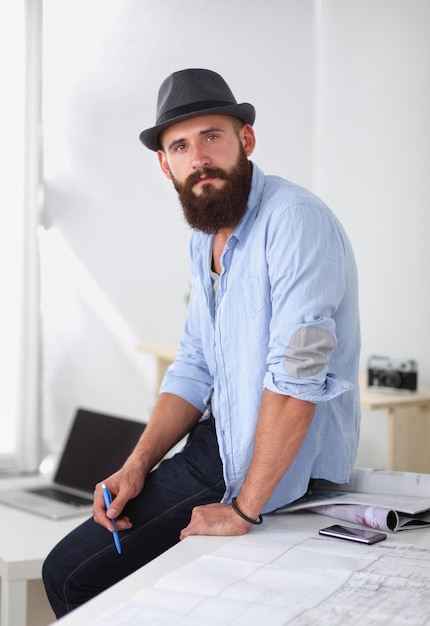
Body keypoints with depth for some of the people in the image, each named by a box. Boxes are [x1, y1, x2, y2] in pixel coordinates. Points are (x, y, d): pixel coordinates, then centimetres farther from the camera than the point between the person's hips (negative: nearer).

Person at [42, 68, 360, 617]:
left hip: (286, 470, -8)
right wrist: (137, 466, 0)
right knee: (64, 570, 8)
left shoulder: (295, 220, -21)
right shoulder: (204, 239, 10)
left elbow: (298, 372, -27)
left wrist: (244, 509, -22)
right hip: (218, 445, 9)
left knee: (82, 577, -9)